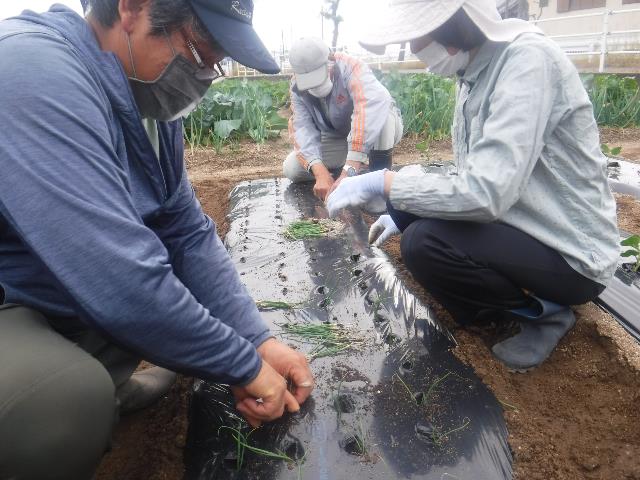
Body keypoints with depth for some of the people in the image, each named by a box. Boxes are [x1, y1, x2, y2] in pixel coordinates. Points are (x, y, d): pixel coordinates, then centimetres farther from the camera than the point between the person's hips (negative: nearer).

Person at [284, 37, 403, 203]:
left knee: (382, 114, -38)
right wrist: (321, 173, -48)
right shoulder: (297, 87, -18)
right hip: (337, 138, 4)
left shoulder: (350, 68, -33)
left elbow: (373, 104, -51)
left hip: (372, 131, -3)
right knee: (291, 169, -14)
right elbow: (302, 128, -29)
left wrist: (349, 170, -60)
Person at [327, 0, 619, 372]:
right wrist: (401, 212, 3)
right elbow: (476, 179, 10)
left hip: (570, 254, -8)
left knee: (423, 243, -24)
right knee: (409, 216, 4)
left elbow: (484, 194, -33)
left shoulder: (527, 59, -23)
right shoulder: (475, 70, 3)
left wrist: (382, 183, -23)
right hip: (525, 224, 9)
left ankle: (543, 311, 0)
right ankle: (511, 305, 11)